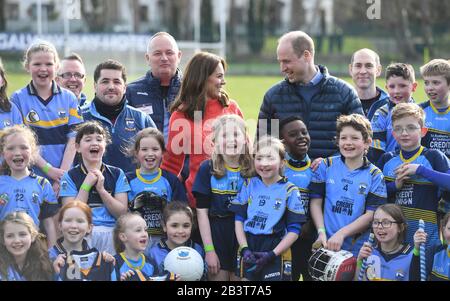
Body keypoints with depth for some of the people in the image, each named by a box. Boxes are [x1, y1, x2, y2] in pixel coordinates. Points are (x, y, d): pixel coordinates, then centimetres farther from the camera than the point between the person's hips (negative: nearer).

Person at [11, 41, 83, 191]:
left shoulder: (69, 98, 9)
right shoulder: (18, 99, 2)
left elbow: (73, 139, 2)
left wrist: (62, 174, -10)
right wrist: (49, 170, -14)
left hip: (64, 179, 2)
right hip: (31, 179, -2)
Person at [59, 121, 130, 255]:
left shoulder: (117, 174, 11)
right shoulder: (70, 177, 7)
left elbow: (122, 212, 3)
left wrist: (101, 189, -7)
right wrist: (86, 185, -6)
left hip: (112, 233, 2)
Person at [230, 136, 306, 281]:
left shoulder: (290, 191, -4)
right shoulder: (249, 185, 6)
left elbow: (294, 230, -5)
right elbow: (239, 219, 6)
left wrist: (272, 254, -15)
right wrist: (244, 249, -7)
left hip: (276, 253, -3)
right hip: (248, 252, 3)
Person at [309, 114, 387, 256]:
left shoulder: (374, 175, -1)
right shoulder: (326, 166, 6)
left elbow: (371, 214, -6)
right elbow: (316, 202, 4)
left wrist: (341, 234, -15)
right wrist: (321, 232, -9)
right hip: (326, 245, 1)